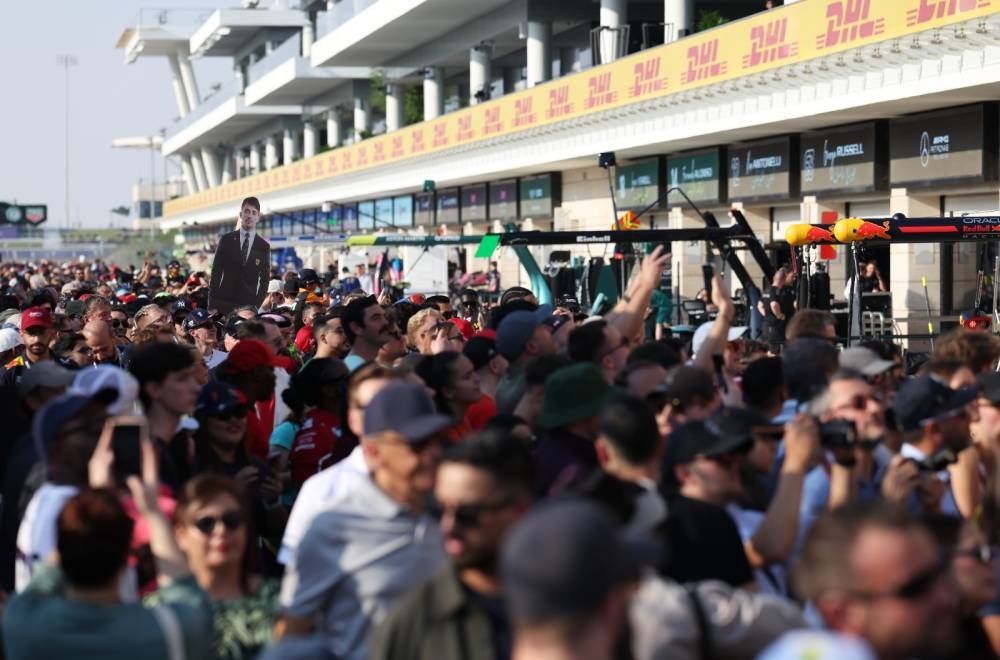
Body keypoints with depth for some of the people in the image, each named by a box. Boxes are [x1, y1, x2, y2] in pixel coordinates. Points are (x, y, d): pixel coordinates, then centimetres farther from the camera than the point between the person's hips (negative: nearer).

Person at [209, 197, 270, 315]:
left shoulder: (264, 247, 6)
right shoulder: (226, 240, 5)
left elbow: (264, 280, 9)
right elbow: (216, 272, 4)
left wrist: (257, 306, -3)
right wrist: (212, 305, -3)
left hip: (248, 306, 0)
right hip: (224, 304, 0)